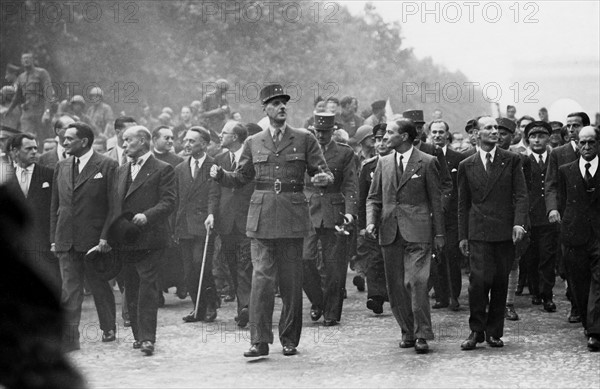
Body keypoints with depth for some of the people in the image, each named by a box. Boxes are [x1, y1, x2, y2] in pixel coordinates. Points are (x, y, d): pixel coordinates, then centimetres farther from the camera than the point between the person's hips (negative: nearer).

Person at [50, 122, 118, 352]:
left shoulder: (106, 166, -5)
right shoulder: (61, 167, 12)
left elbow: (113, 206, -7)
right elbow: (55, 206, 15)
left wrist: (105, 237, -15)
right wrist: (53, 239, 9)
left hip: (95, 240, -4)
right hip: (66, 242, 4)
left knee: (100, 287, 9)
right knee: (69, 290, -1)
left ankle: (108, 330, 27)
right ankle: (69, 339, -2)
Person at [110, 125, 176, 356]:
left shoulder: (162, 170, -2)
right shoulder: (121, 171, 19)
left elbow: (168, 202, -10)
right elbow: (115, 204, 19)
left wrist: (147, 215, -24)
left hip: (149, 239, -7)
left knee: (147, 287, -11)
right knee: (131, 289, 9)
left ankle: (148, 337, -13)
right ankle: (139, 334, 16)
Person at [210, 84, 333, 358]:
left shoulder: (304, 139, 7)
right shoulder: (253, 143, 11)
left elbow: (322, 173, 7)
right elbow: (240, 178, 15)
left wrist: (324, 178, -16)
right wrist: (220, 175, -4)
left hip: (292, 216, 0)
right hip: (262, 216, 0)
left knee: (291, 281, 4)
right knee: (262, 278, -8)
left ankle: (289, 339, 14)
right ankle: (260, 341, -9)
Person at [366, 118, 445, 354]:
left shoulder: (427, 163, 1)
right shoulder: (383, 163, 14)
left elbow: (435, 200, 3)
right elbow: (373, 198, 17)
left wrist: (439, 233, 1)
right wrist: (371, 221, -2)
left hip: (417, 231, -5)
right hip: (389, 232, 5)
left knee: (416, 282, -14)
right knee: (395, 286, 5)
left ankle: (422, 335, -8)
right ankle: (407, 331, 16)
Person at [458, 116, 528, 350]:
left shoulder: (511, 161, 7)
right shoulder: (466, 166, 8)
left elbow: (521, 195, 2)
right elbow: (463, 203, 11)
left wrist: (519, 223, -12)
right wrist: (462, 236, 7)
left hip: (505, 232, 1)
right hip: (478, 232, -1)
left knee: (500, 283, 4)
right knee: (479, 280, -12)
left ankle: (494, 332, 14)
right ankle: (476, 330, -1)